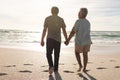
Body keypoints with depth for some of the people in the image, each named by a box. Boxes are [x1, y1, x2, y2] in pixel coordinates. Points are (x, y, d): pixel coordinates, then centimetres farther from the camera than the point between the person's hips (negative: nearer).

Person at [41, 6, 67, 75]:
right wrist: (66, 40, 8)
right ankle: (55, 68, 21)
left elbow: (44, 30, -4)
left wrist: (42, 40, -2)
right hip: (58, 39, 2)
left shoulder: (47, 18, 1)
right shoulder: (61, 19, 4)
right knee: (57, 54, 15)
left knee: (49, 54, 9)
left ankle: (51, 66, -13)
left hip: (50, 38, -1)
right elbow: (64, 31, 1)